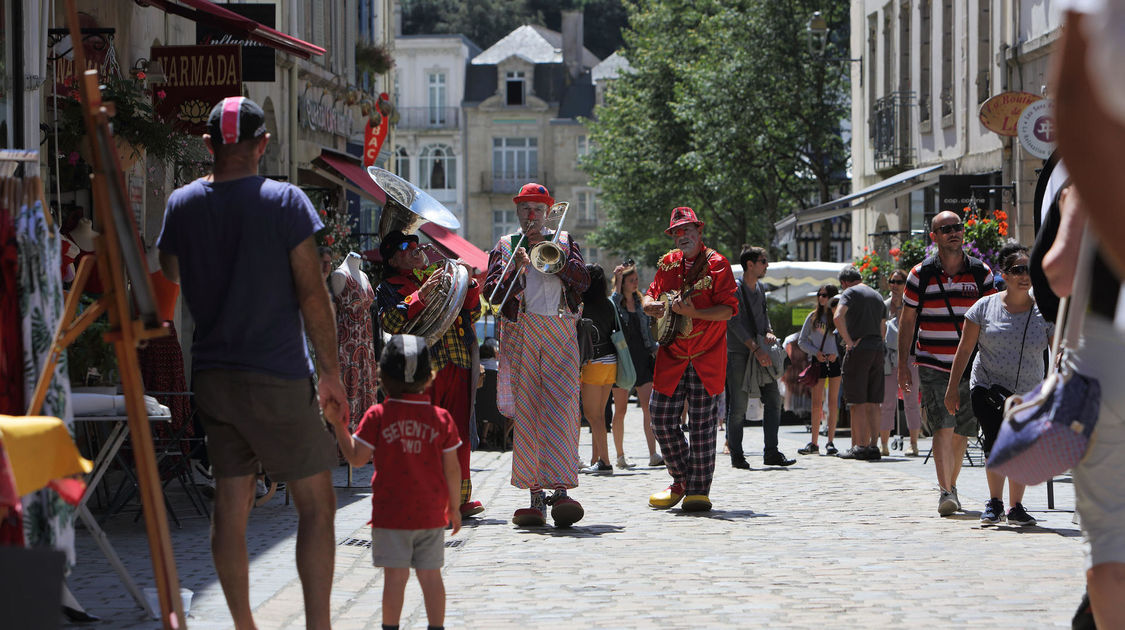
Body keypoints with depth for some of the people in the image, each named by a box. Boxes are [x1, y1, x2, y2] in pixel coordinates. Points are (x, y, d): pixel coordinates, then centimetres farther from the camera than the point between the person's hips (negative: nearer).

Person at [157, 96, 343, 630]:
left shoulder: (182, 205, 2)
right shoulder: (284, 201, -9)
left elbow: (171, 276, 18)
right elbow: (312, 295, -10)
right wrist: (330, 371, -2)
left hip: (212, 377, 5)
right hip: (276, 376, -5)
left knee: (231, 504, 11)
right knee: (316, 505, 2)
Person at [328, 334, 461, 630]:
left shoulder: (377, 416, -7)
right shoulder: (441, 418, 0)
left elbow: (357, 458, -5)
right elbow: (452, 468, 3)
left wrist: (338, 425, 3)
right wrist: (454, 507, 13)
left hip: (391, 514, -2)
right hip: (431, 514, 2)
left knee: (395, 576, 0)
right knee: (430, 575, 9)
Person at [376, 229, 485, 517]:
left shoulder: (444, 279, 23)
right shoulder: (389, 288, 10)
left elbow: (472, 314, 18)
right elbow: (391, 322, -10)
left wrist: (469, 285, 2)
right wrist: (421, 295, -20)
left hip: (458, 367, 4)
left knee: (459, 435, 3)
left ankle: (459, 498, 10)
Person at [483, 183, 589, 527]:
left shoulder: (564, 241, 17)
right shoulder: (505, 246, 17)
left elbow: (582, 280, 1)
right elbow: (490, 292, 6)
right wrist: (515, 269, -10)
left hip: (560, 334, -1)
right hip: (520, 334, 1)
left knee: (560, 409, -13)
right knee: (526, 412, -3)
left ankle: (561, 490, -18)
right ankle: (536, 495, 0)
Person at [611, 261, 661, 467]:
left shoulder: (641, 303, 14)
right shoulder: (615, 302, -1)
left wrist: (654, 350, 8)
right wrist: (617, 285, -23)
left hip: (642, 358, 3)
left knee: (649, 407, -9)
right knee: (620, 409, 2)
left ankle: (653, 454, -14)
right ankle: (620, 456, 12)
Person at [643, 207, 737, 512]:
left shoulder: (716, 264, -6)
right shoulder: (668, 263, 11)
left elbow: (729, 309, -13)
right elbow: (652, 293, 20)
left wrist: (693, 312, -27)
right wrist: (650, 304, -5)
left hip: (706, 357, -5)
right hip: (672, 355, 5)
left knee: (702, 426, -4)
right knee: (663, 421, 2)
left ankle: (699, 490, 5)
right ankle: (681, 481, 20)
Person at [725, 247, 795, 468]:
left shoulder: (760, 288, 14)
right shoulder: (735, 288, -10)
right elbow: (735, 323, -17)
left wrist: (768, 332, -1)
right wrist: (755, 348, -23)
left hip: (760, 354, 7)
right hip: (738, 354, -7)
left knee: (774, 398, 1)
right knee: (738, 406, -4)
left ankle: (771, 452, 5)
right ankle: (736, 455, 5)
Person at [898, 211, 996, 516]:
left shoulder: (982, 272, 4)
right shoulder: (921, 274, 0)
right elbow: (906, 320, 5)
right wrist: (902, 365, 2)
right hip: (933, 365, -2)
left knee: (962, 432, 9)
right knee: (943, 427, -16)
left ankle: (951, 485, 27)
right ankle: (944, 491, -19)